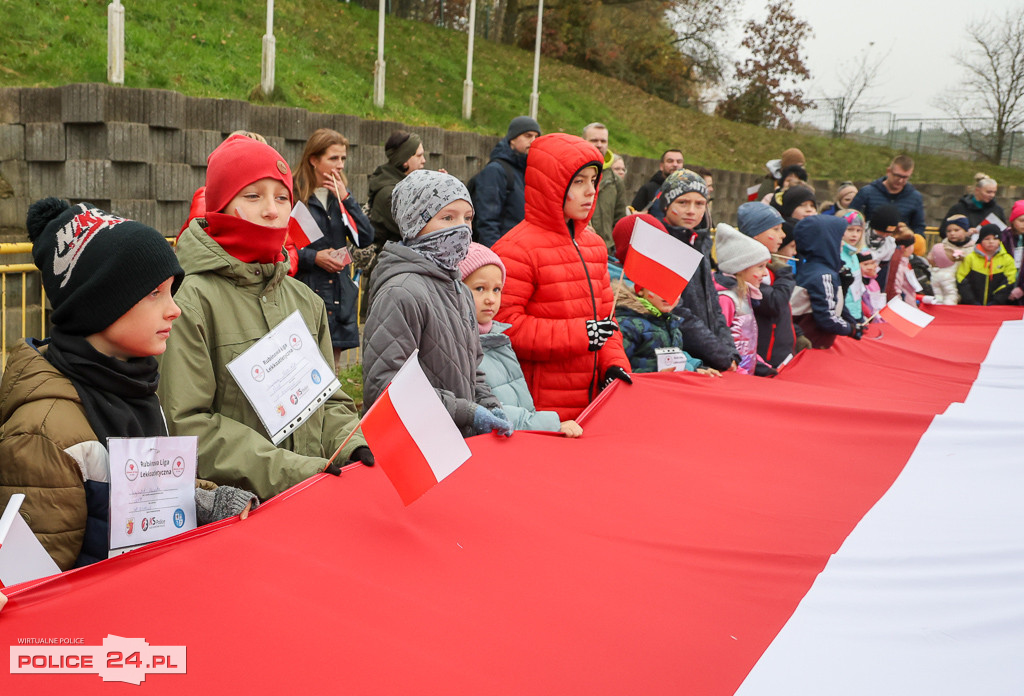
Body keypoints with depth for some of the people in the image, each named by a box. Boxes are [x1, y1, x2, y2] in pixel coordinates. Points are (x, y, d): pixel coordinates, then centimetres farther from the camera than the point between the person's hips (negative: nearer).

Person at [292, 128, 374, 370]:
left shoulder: (339, 194, 14)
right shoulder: (294, 194, -6)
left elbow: (366, 239, 2)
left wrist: (345, 198, -6)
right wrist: (313, 257, -17)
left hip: (339, 296, 6)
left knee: (332, 371, 12)